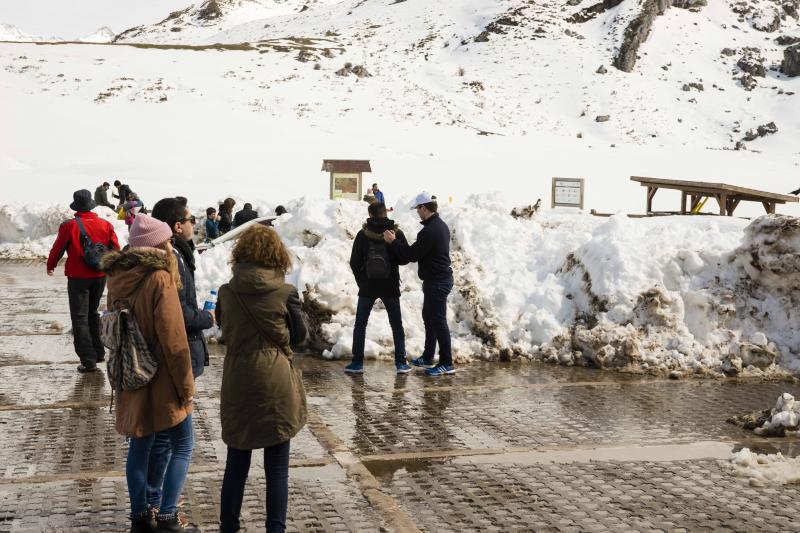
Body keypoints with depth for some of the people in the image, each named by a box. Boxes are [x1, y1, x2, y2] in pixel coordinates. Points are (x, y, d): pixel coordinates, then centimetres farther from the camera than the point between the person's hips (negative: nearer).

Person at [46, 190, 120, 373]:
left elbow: (57, 249, -3)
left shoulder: (69, 226, -12)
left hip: (78, 278, -4)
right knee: (92, 313, 23)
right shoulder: (106, 225, -3)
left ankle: (88, 360, -4)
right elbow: (116, 250, 0)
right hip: (100, 277, 4)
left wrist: (50, 266, 16)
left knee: (80, 318, 2)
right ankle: (98, 352, 27)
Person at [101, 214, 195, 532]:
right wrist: (186, 387, -11)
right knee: (182, 446, 7)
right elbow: (173, 340, -19)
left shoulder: (116, 278, 3)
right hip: (162, 380, -7)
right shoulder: (160, 278, -19)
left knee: (140, 446, 16)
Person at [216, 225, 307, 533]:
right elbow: (299, 335, 3)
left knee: (236, 464, 16)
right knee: (277, 469, 8)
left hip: (237, 386, 3)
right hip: (276, 386, -3)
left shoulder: (226, 293, -5)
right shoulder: (285, 294, -12)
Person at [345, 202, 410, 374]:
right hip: (391, 287, 1)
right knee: (396, 325, 9)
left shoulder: (363, 235, -6)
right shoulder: (397, 234, -6)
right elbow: (405, 258, 1)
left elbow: (354, 262, -4)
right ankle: (401, 363, 6)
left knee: (360, 325, 9)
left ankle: (357, 362, 7)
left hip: (367, 287, -1)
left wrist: (361, 280, 9)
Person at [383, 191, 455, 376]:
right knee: (429, 318, 20)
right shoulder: (441, 225, 10)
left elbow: (412, 255, -19)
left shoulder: (429, 231, -23)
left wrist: (394, 241, -9)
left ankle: (446, 364, 0)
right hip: (442, 278, 11)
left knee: (438, 321, -5)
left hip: (436, 282, -11)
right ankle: (427, 358, 31)